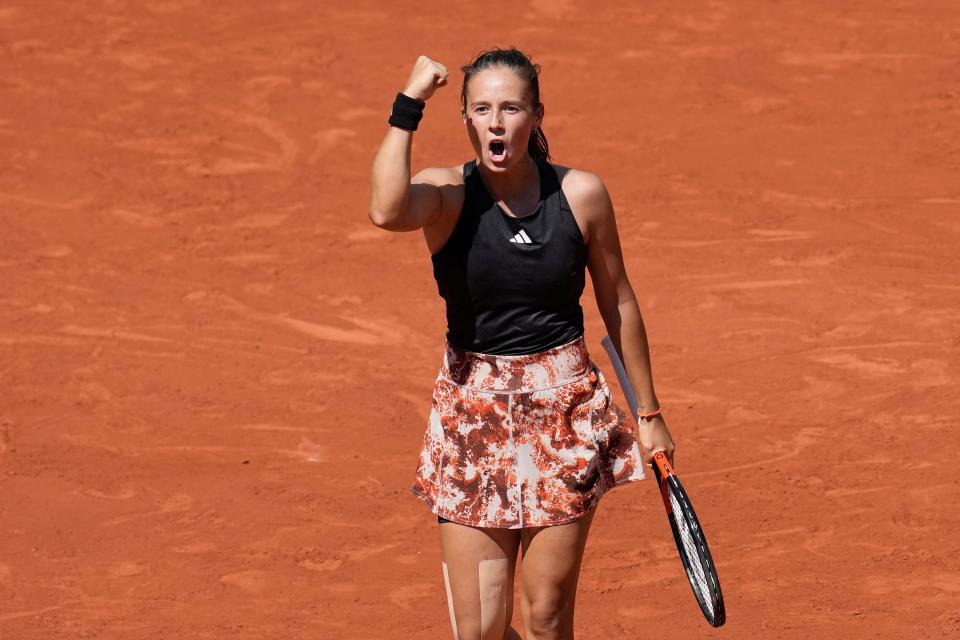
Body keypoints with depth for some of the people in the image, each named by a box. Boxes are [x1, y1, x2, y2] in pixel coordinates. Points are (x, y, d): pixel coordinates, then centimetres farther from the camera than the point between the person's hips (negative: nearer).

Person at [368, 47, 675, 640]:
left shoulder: (581, 193, -3)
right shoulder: (447, 194, -7)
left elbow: (619, 303, 10)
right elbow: (387, 211, -33)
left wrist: (649, 412, 15)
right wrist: (408, 106, -23)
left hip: (566, 410, 1)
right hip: (472, 413, 0)